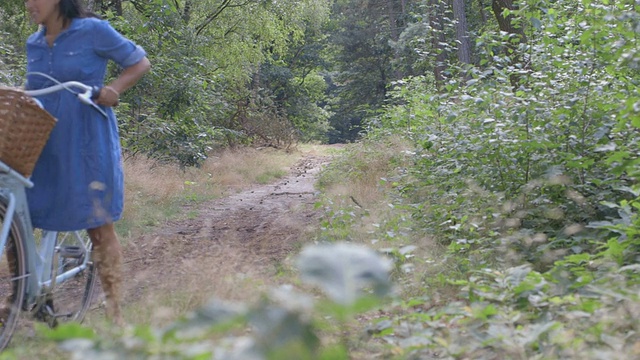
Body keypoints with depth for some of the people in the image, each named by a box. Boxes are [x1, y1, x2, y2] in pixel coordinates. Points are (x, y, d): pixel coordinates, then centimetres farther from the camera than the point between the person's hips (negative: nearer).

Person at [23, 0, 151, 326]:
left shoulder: (93, 31, -4)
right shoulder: (34, 44, 12)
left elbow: (140, 63, 1)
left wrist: (114, 88, -15)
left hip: (87, 144, -5)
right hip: (40, 145, 6)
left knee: (99, 224, 0)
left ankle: (113, 307, 9)